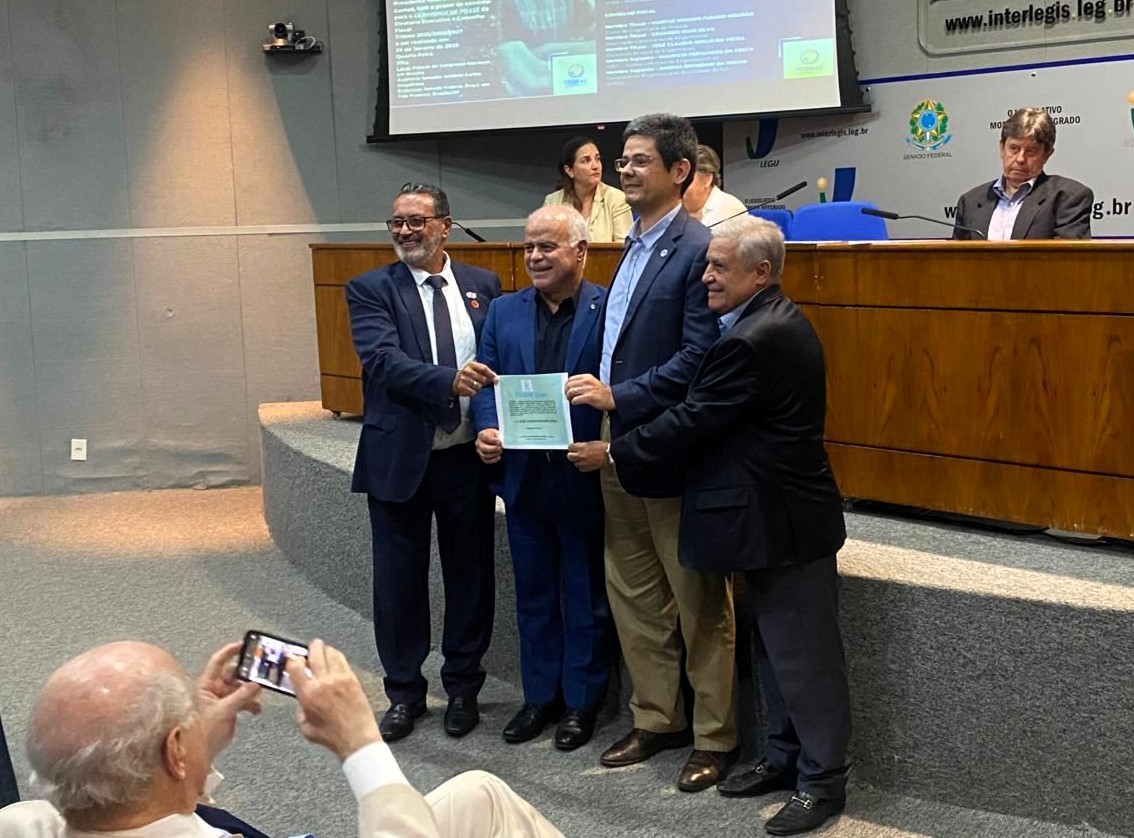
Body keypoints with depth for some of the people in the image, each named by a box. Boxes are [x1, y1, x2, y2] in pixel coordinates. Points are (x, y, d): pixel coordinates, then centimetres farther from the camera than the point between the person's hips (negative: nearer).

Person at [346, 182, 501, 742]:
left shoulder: (483, 286, 6)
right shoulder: (370, 290, -3)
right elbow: (383, 359, -18)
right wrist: (449, 381, -32)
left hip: (468, 458, 2)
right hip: (400, 458, -2)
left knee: (471, 574, 11)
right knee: (399, 580, 7)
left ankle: (463, 687, 27)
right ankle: (404, 692, 23)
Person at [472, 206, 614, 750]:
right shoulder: (504, 312, 8)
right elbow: (485, 380, 8)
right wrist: (486, 429, -11)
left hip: (586, 478, -5)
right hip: (523, 476, 5)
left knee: (587, 597, 9)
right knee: (534, 593, 16)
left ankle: (582, 701, 22)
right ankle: (540, 695, 29)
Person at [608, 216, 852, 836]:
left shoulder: (755, 340, -24)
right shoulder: (771, 323, 10)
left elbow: (691, 424, -20)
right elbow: (705, 414, 12)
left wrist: (613, 454, -9)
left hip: (783, 521, -11)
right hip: (773, 511, 11)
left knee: (802, 654, 1)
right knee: (776, 647, 19)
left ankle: (822, 781, 12)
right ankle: (785, 757, 31)